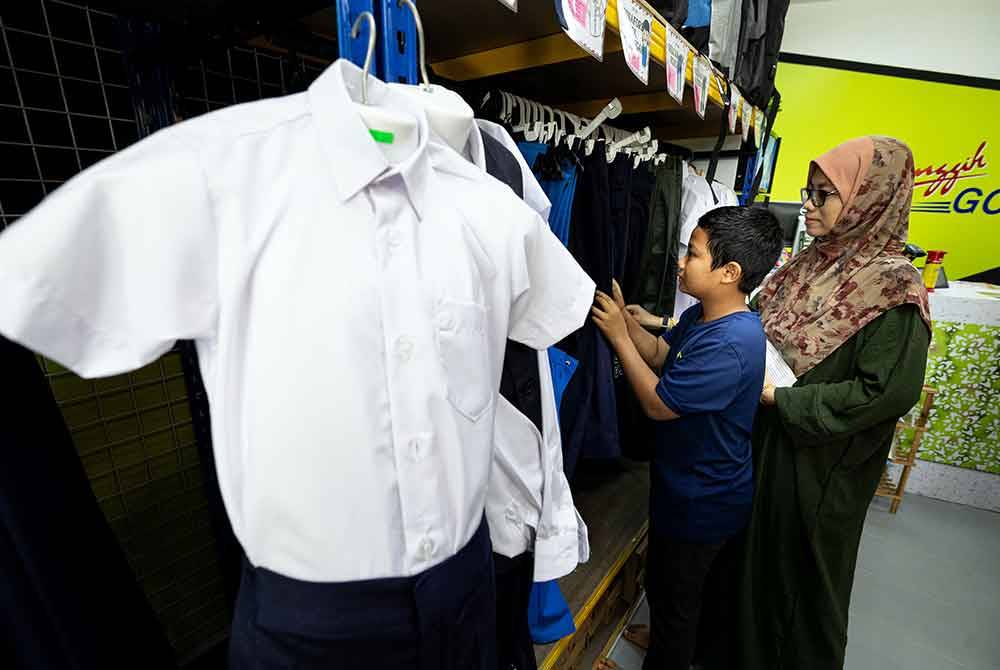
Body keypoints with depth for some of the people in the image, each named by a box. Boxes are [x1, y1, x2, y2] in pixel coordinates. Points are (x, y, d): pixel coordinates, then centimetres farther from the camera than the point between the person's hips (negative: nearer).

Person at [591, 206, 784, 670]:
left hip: (701, 500, -9)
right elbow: (661, 355, 5)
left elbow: (657, 403, -28)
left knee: (671, 590, 17)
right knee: (685, 584, 32)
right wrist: (623, 315, -9)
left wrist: (618, 336, -22)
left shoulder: (730, 345, -34)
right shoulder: (703, 315, -4)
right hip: (690, 484, 9)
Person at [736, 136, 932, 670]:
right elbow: (764, 332, 12)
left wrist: (784, 399, -20)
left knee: (803, 570, 15)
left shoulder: (891, 287, -18)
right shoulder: (810, 264, 2)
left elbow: (888, 391, -23)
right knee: (756, 552, 24)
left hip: (820, 461, -7)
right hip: (766, 441, 7)